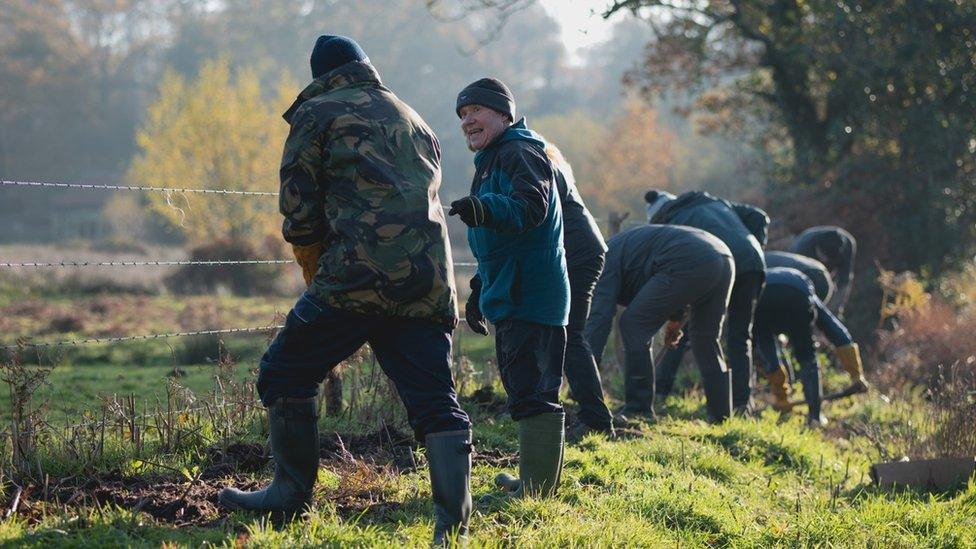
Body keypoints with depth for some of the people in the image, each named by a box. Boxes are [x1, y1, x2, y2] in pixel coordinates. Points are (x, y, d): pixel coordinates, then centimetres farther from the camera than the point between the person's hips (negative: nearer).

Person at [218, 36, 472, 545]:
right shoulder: (414, 121, 26)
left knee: (285, 374, 11)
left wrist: (317, 274, 18)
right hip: (429, 286, 5)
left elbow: (298, 213, 2)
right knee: (435, 403, 4)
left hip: (359, 276, -5)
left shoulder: (316, 115, 9)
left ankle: (291, 493, 17)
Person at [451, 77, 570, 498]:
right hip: (511, 297, 11)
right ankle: (534, 479, 27)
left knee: (532, 391, -11)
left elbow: (531, 206, -30)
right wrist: (480, 289, 29)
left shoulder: (521, 153, -10)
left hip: (531, 297, -11)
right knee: (523, 388, 18)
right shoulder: (492, 161, 23)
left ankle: (538, 486, -11)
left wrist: (485, 209, -46)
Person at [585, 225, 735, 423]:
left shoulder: (605, 263, 6)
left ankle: (638, 411, 1)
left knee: (634, 326, 0)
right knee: (705, 340, 24)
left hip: (690, 264, -9)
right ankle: (721, 415, 25)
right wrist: (676, 317, 32)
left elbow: (598, 319, -6)